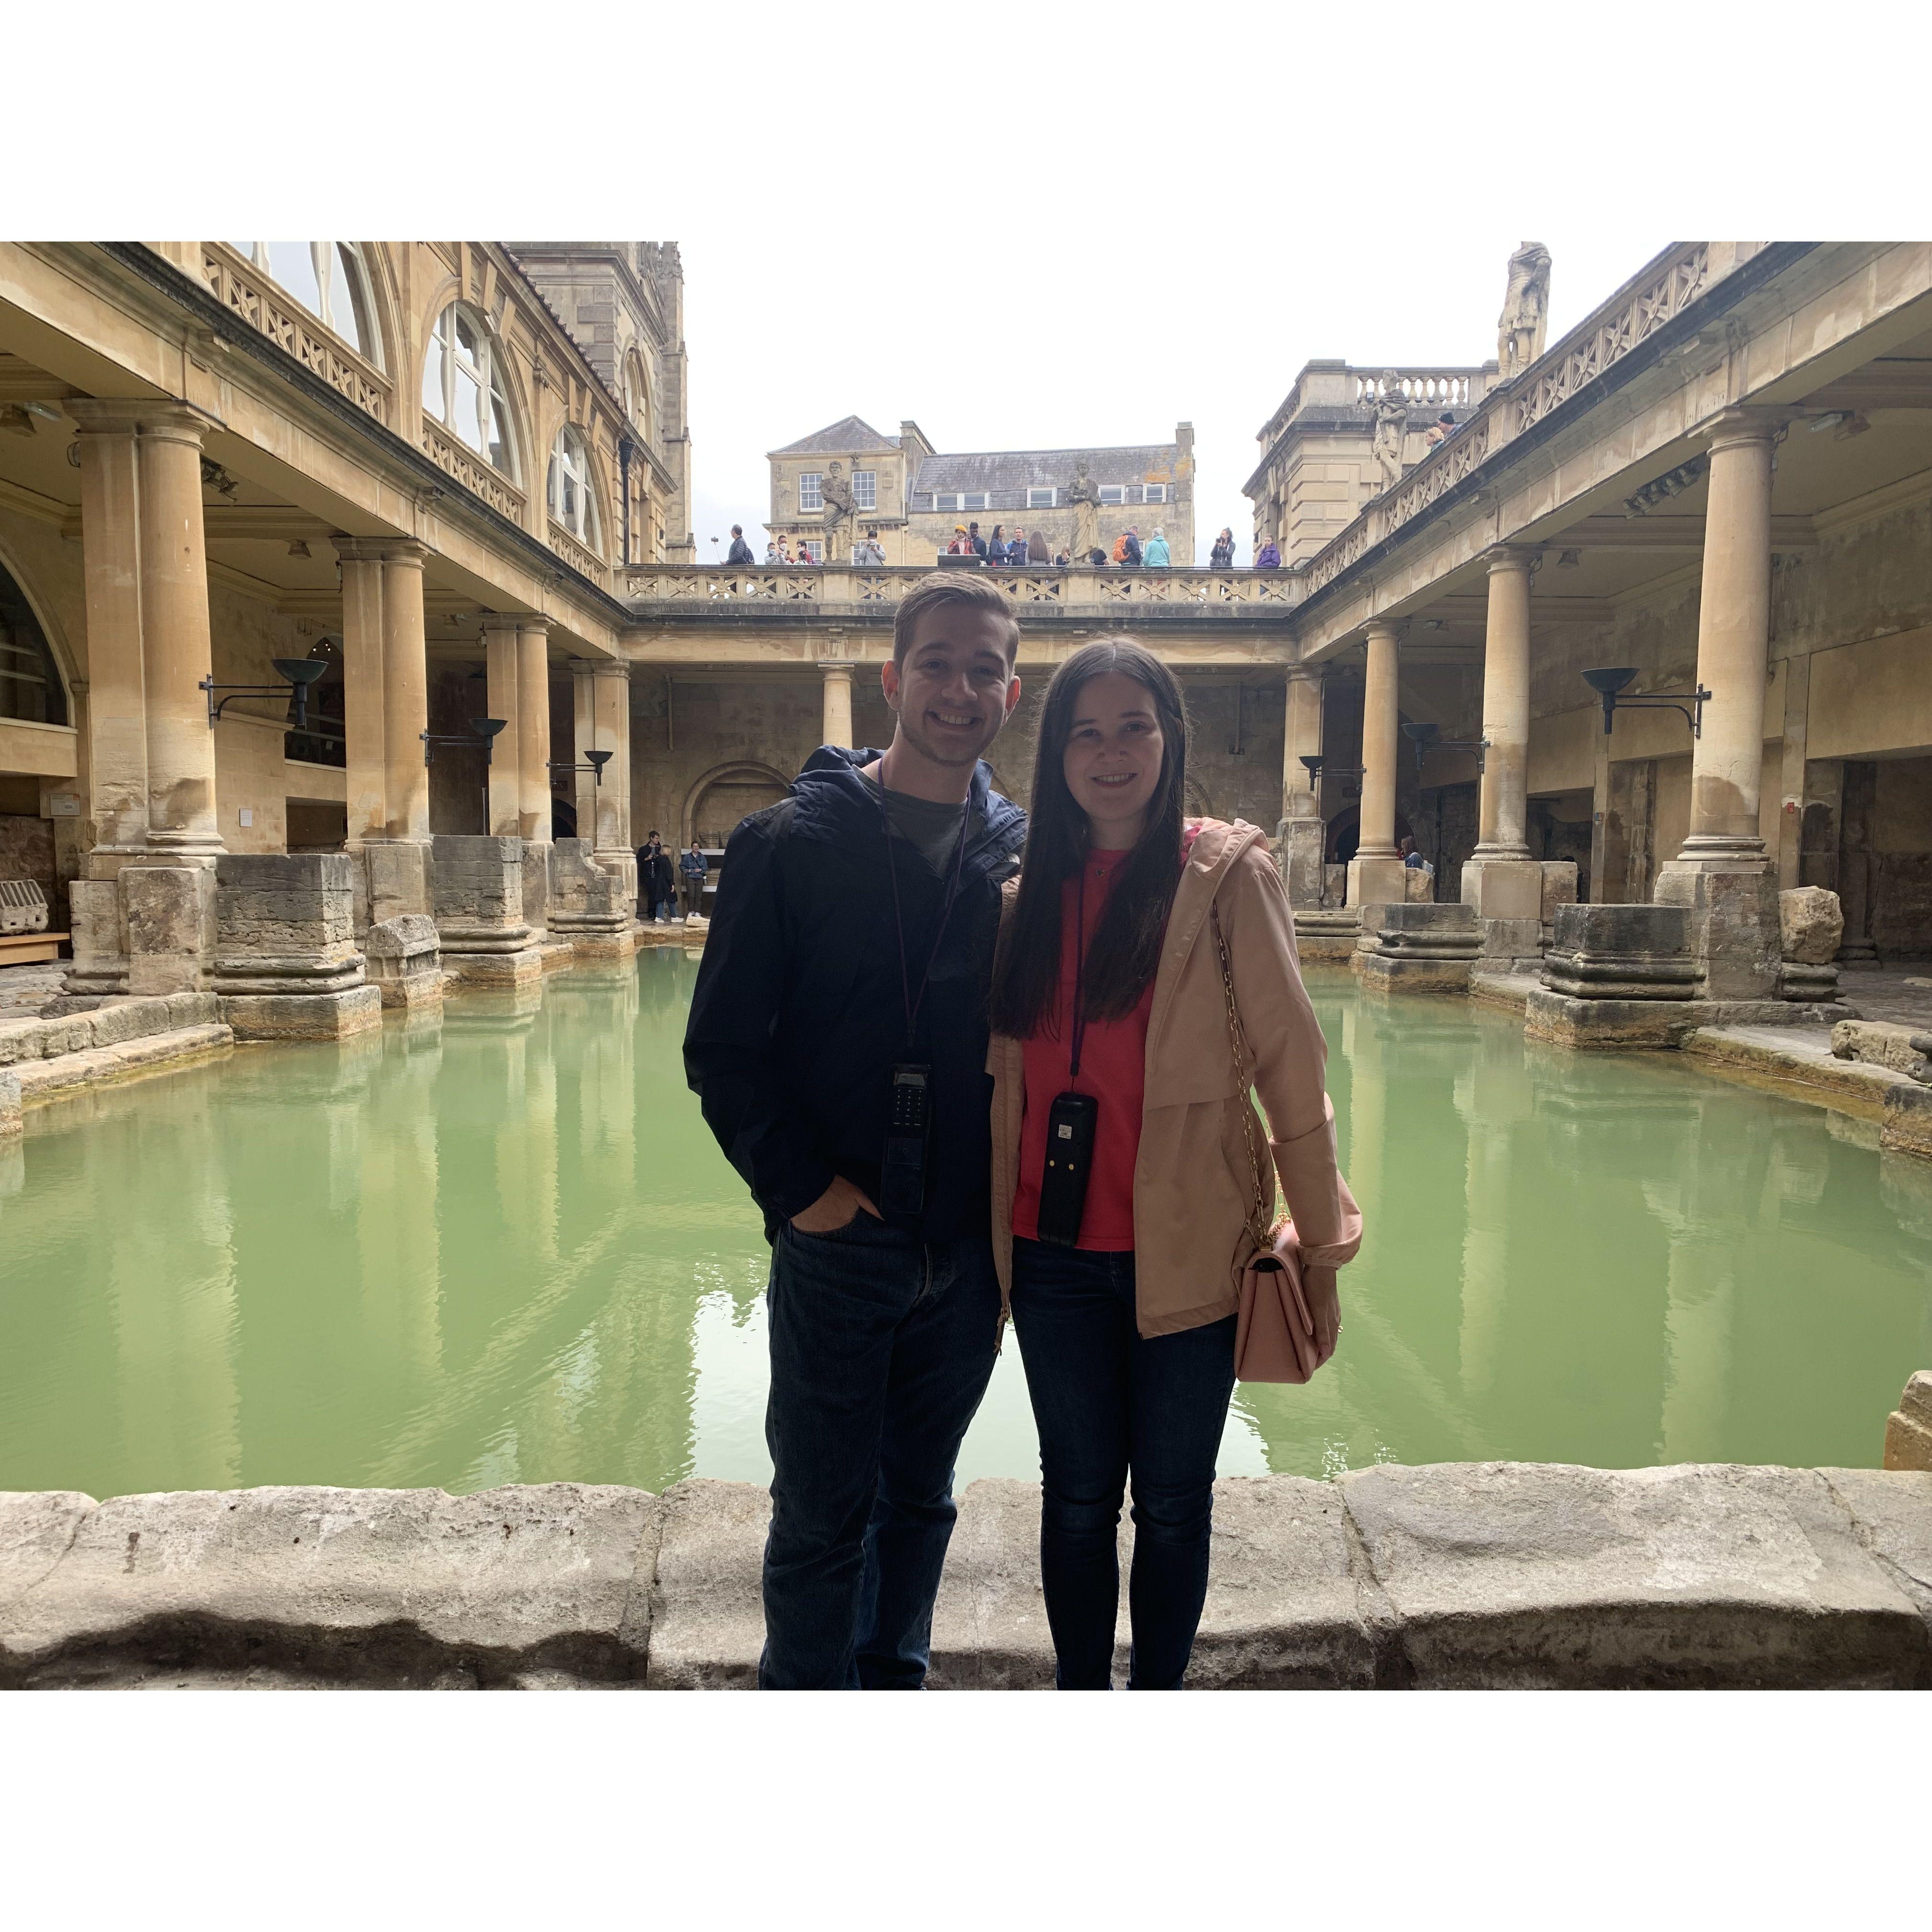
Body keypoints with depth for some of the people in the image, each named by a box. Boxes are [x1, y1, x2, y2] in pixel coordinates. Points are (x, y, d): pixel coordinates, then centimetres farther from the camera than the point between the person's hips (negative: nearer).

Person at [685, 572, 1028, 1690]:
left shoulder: (1025, 854, 3)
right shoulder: (795, 841, -6)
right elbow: (722, 1045, -6)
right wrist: (796, 1185, -12)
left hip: (967, 1250, 4)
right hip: (839, 1242, -3)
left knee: (919, 1498, 20)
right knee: (822, 1517, 9)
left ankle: (896, 1682, 40)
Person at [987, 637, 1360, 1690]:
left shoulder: (1227, 873, -7)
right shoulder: (1028, 887, 5)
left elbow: (1289, 1068, -7)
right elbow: (1000, 1069, 8)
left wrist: (1322, 1249, -6)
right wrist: (987, 1230, 7)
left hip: (1188, 1248, -3)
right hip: (1056, 1250, 3)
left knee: (1171, 1499, 14)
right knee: (1076, 1495, 16)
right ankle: (1079, 1695, 38)